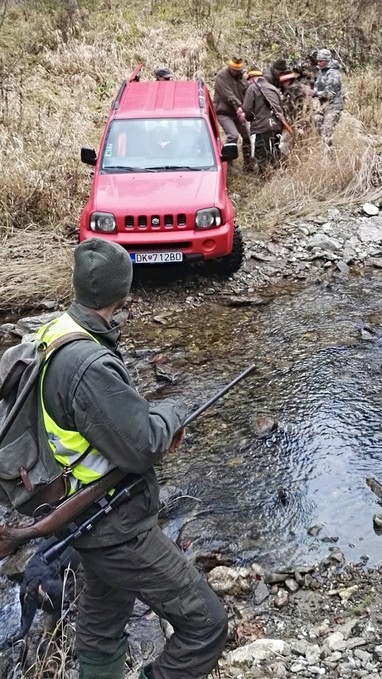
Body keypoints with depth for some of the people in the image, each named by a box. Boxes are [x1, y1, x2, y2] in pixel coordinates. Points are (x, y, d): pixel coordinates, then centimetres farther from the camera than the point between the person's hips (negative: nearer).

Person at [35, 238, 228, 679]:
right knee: (205, 624, 0)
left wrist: (157, 422, 1)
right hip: (117, 529, -10)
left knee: (102, 624, 28)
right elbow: (143, 447, -26)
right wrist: (170, 413, -7)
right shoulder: (88, 365, -32)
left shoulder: (58, 333, -2)